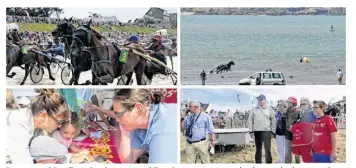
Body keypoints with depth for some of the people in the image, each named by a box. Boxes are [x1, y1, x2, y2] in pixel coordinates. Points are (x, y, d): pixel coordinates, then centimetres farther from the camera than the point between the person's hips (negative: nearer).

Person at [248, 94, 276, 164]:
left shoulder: (269, 109, 3)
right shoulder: (254, 109, 8)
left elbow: (273, 121, 3)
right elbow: (250, 120, 9)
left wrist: (273, 131, -2)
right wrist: (251, 130, 3)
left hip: (267, 131, -2)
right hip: (257, 131, 2)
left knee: (267, 149, -8)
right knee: (258, 149, 10)